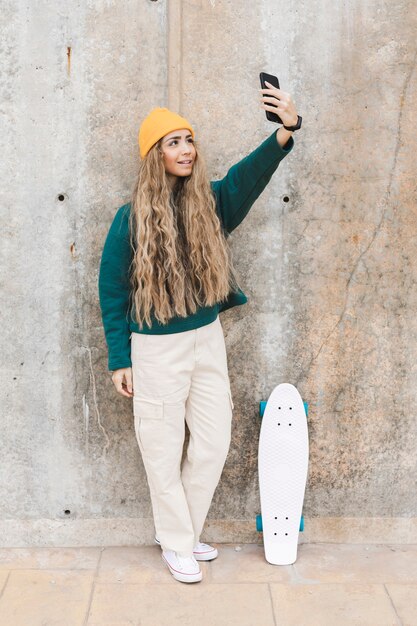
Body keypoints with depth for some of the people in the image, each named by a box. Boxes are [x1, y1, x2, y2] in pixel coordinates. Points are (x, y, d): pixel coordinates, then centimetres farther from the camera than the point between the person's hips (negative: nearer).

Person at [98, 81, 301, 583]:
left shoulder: (210, 202, -1)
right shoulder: (132, 218, -10)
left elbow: (249, 175, -22)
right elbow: (112, 291, -4)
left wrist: (285, 131, -41)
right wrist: (119, 360, -4)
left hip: (208, 339, 4)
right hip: (156, 349, -4)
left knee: (214, 444, 12)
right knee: (164, 451, 7)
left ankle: (184, 530, 33)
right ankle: (175, 543, 27)